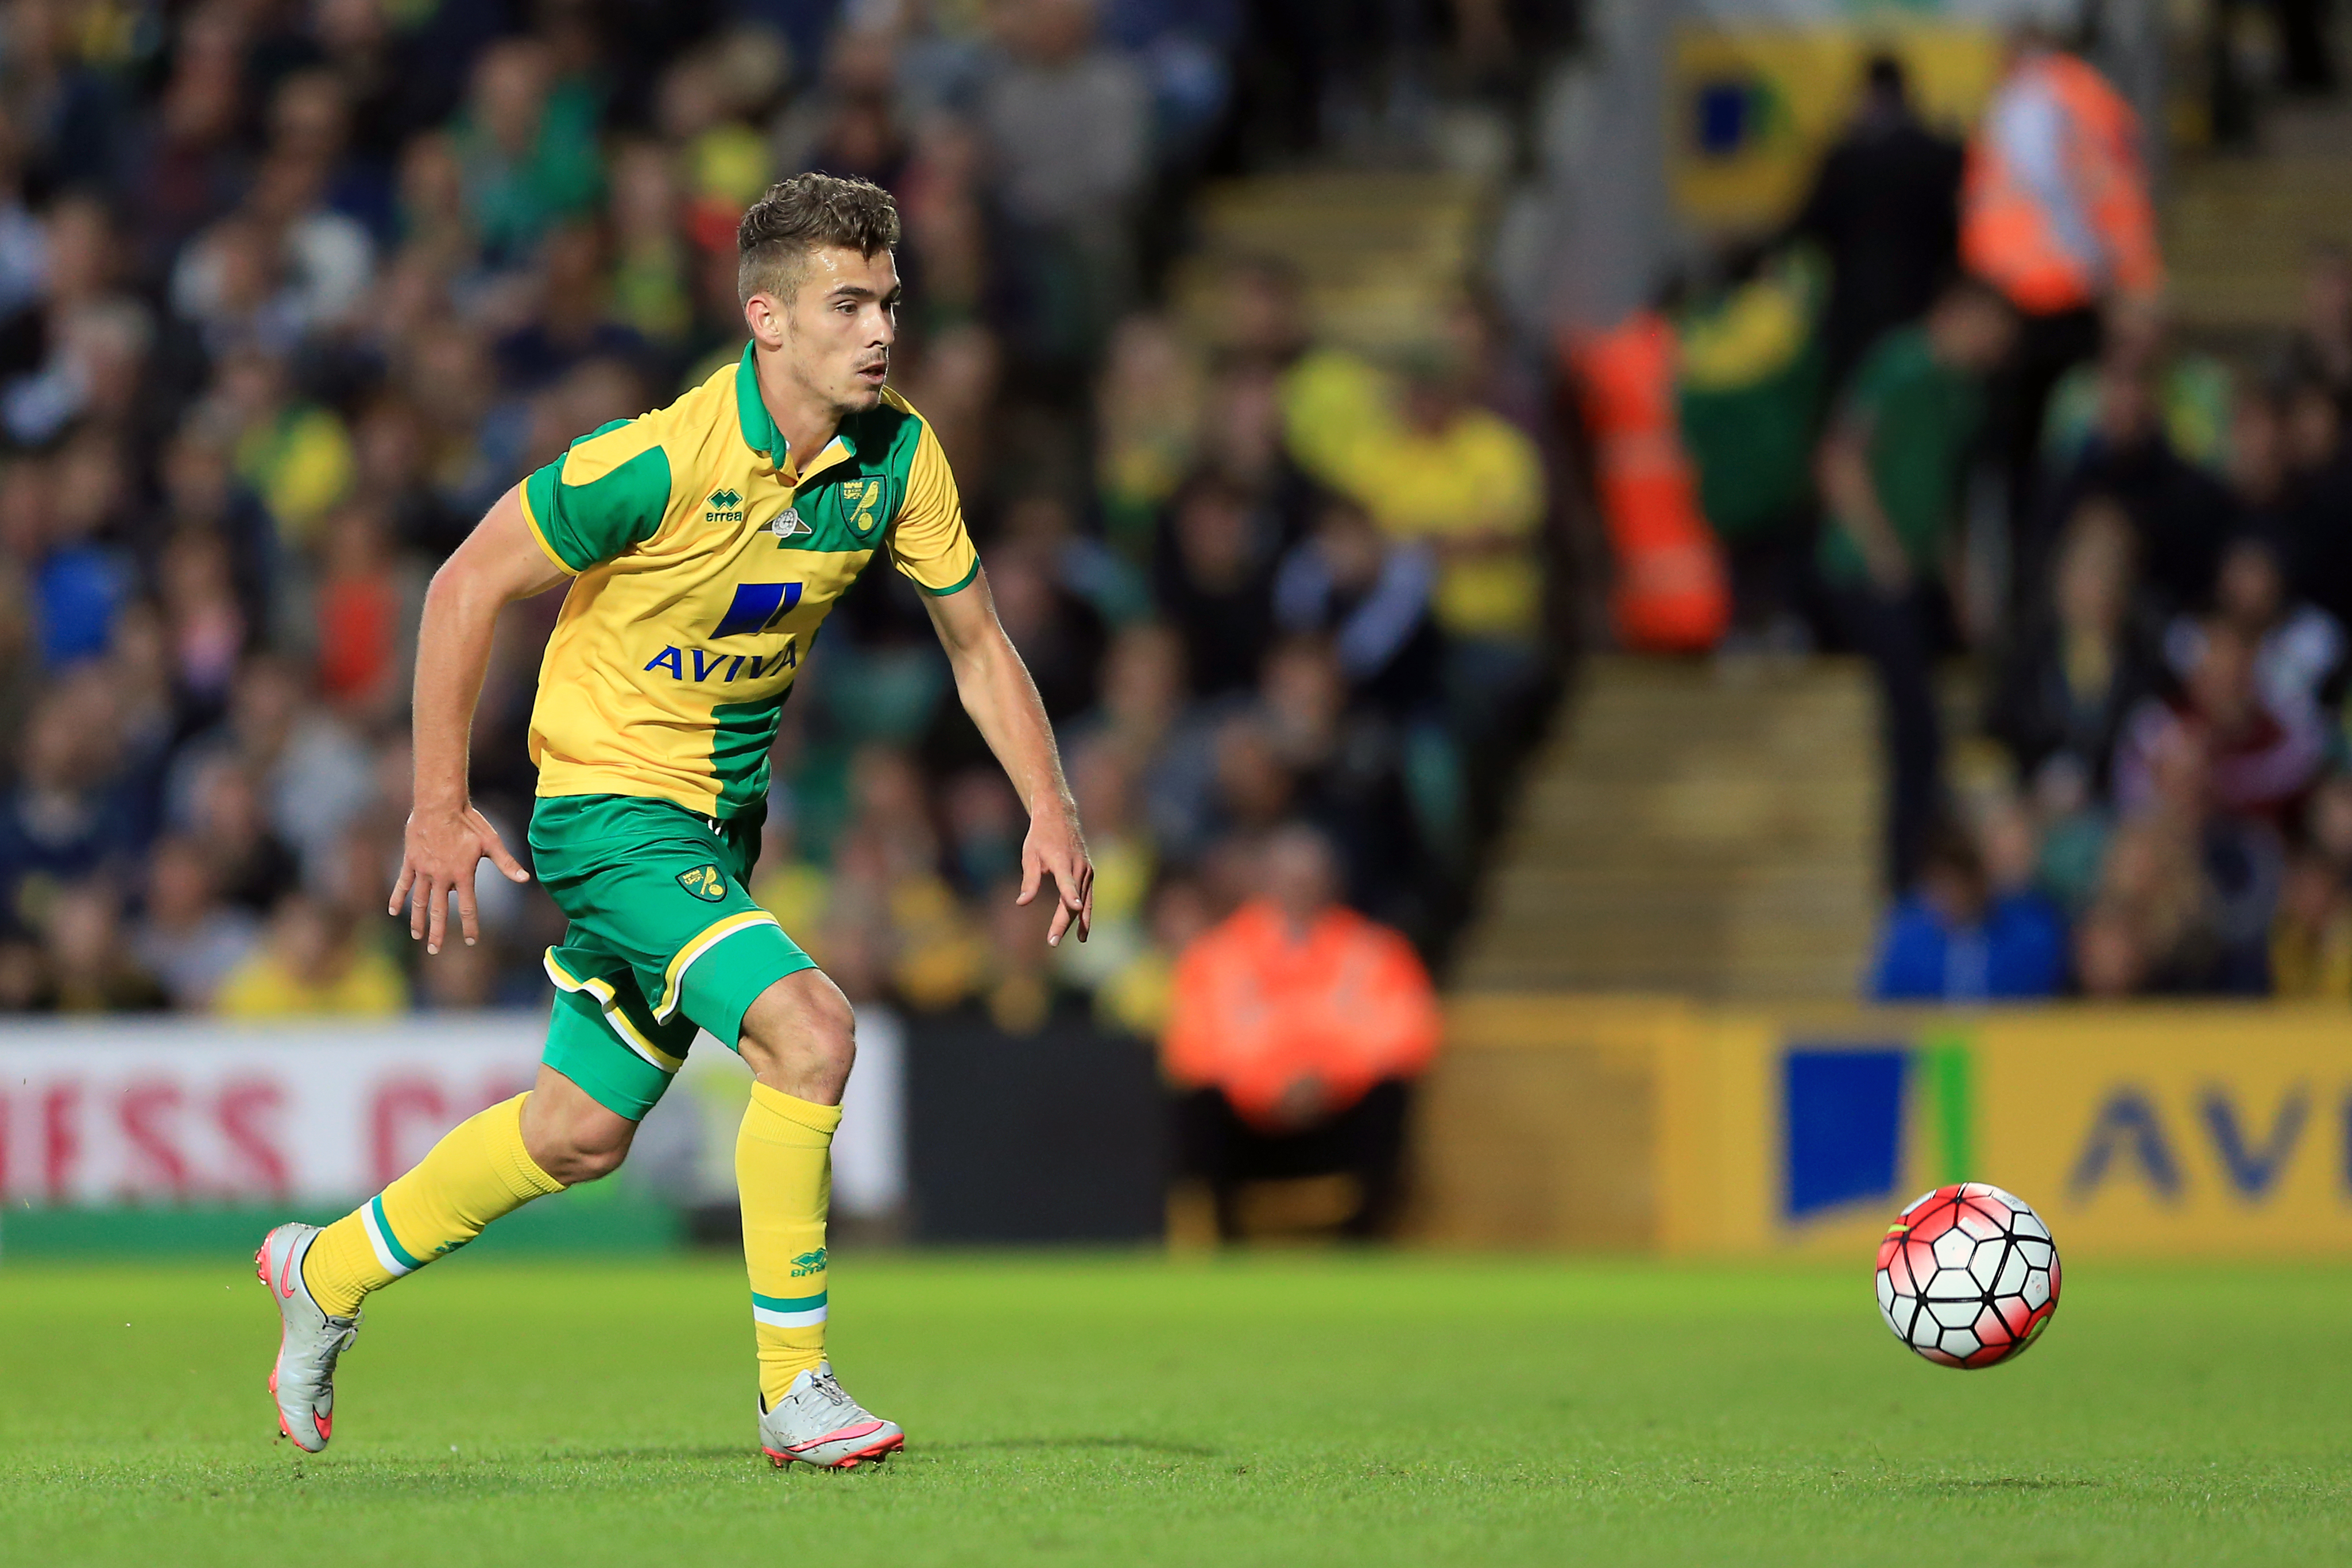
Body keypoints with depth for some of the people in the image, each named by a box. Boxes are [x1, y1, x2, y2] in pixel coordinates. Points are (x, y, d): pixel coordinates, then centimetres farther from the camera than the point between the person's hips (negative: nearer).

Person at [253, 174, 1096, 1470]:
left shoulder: (898, 456, -7)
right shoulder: (666, 459, -24)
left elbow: (975, 644, 5)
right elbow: (468, 587, -15)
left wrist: (1049, 812, -7)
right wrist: (439, 808, -13)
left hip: (721, 819, 7)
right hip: (608, 800, -7)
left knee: (581, 1131, 17)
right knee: (808, 1028, -25)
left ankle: (329, 1273, 39)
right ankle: (793, 1389, -16)